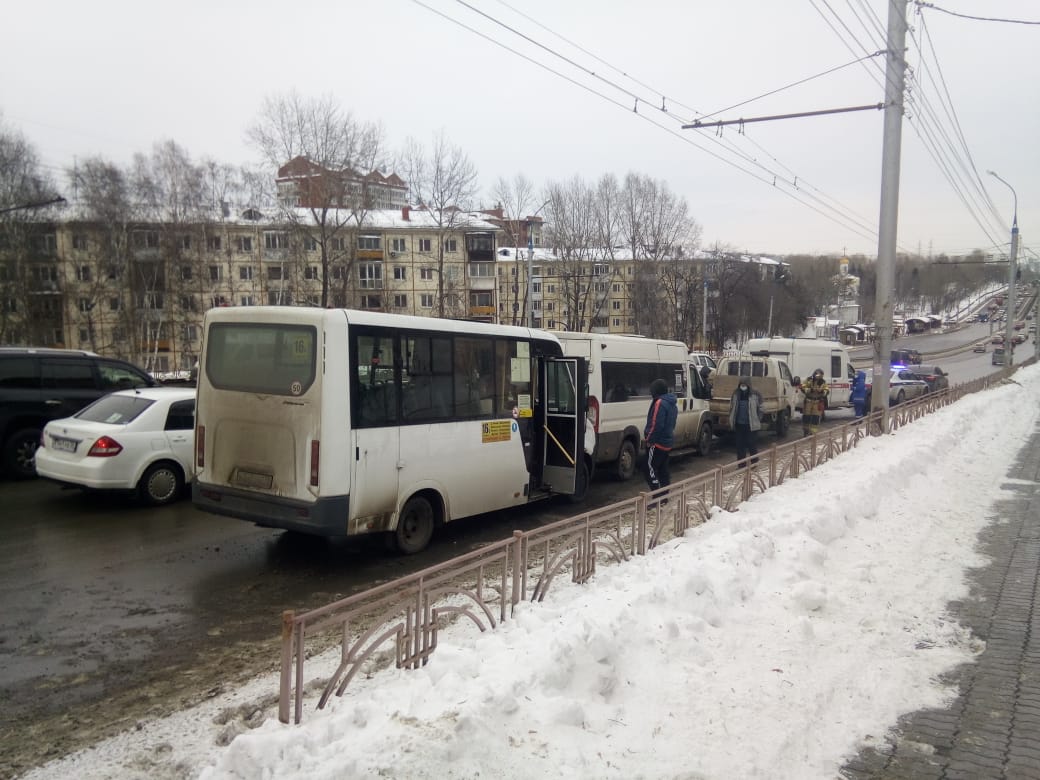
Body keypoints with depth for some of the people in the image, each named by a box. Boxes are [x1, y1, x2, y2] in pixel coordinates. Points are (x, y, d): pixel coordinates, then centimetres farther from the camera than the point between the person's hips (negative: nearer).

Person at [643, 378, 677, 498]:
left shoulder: (660, 403, -20)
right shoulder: (672, 403, 11)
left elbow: (656, 425, -25)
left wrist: (649, 439, -15)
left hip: (657, 443, -10)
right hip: (667, 442, 10)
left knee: (651, 471, -6)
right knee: (663, 470, 16)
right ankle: (664, 496, 21)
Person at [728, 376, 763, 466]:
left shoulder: (756, 395, -6)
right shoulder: (736, 394, 4)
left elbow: (760, 409, 0)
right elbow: (731, 407, 12)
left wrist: (758, 421, -4)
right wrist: (731, 421, 8)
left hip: (751, 425, -3)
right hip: (739, 425, 3)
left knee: (752, 445, 4)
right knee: (740, 445, 9)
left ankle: (754, 463, 19)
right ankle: (741, 465, 19)